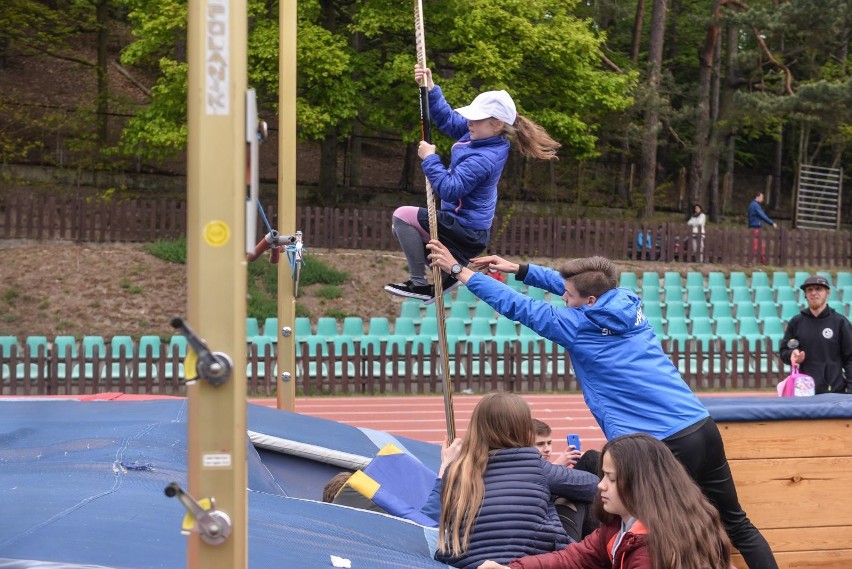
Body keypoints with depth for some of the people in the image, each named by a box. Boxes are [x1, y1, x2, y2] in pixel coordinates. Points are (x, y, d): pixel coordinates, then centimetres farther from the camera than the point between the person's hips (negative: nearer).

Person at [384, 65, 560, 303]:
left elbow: (449, 189, -33)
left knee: (403, 216, -13)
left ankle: (419, 283, -9)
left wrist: (429, 158, -23)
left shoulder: (483, 159, -30)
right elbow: (448, 119, 8)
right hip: (469, 225, 11)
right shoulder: (482, 135, -3)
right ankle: (446, 274, 20)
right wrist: (430, 89, -2)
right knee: (402, 229, 23)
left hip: (465, 233, -11)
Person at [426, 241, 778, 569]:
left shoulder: (577, 326, -4)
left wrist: (459, 270, 13)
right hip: (703, 428, 7)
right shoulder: (627, 303, 11)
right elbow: (575, 284, 28)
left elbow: (517, 306, 4)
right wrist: (517, 268, 31)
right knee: (736, 523, 15)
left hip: (663, 445, -7)